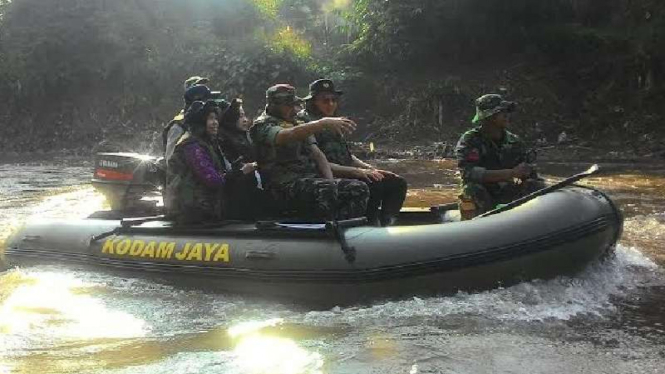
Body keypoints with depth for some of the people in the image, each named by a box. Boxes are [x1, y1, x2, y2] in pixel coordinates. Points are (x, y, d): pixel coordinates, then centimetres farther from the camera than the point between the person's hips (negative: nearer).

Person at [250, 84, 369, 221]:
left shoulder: (299, 126, 26)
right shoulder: (262, 126, 0)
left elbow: (317, 154, 16)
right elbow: (289, 135, -21)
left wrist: (331, 182, -1)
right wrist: (323, 123, -33)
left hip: (313, 179, 8)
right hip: (287, 184, -8)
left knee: (360, 188, -13)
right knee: (326, 190, -37)